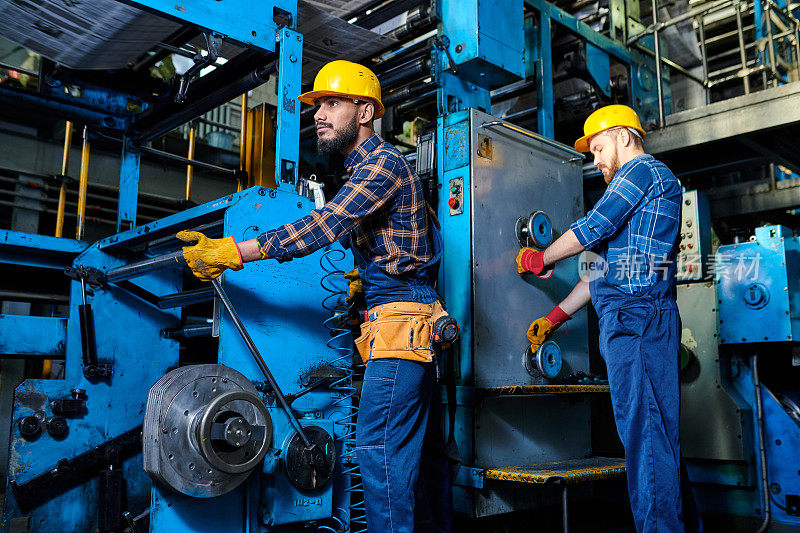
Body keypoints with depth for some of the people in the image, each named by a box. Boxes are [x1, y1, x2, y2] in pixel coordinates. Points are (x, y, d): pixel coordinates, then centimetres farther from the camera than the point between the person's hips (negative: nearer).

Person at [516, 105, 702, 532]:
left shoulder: (643, 169, 0)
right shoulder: (640, 184, 31)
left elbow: (594, 227, -9)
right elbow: (606, 268, 27)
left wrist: (540, 260, 7)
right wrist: (555, 316, 24)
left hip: (636, 316, -10)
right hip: (630, 319, 10)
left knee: (644, 432, -11)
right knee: (655, 433, 10)